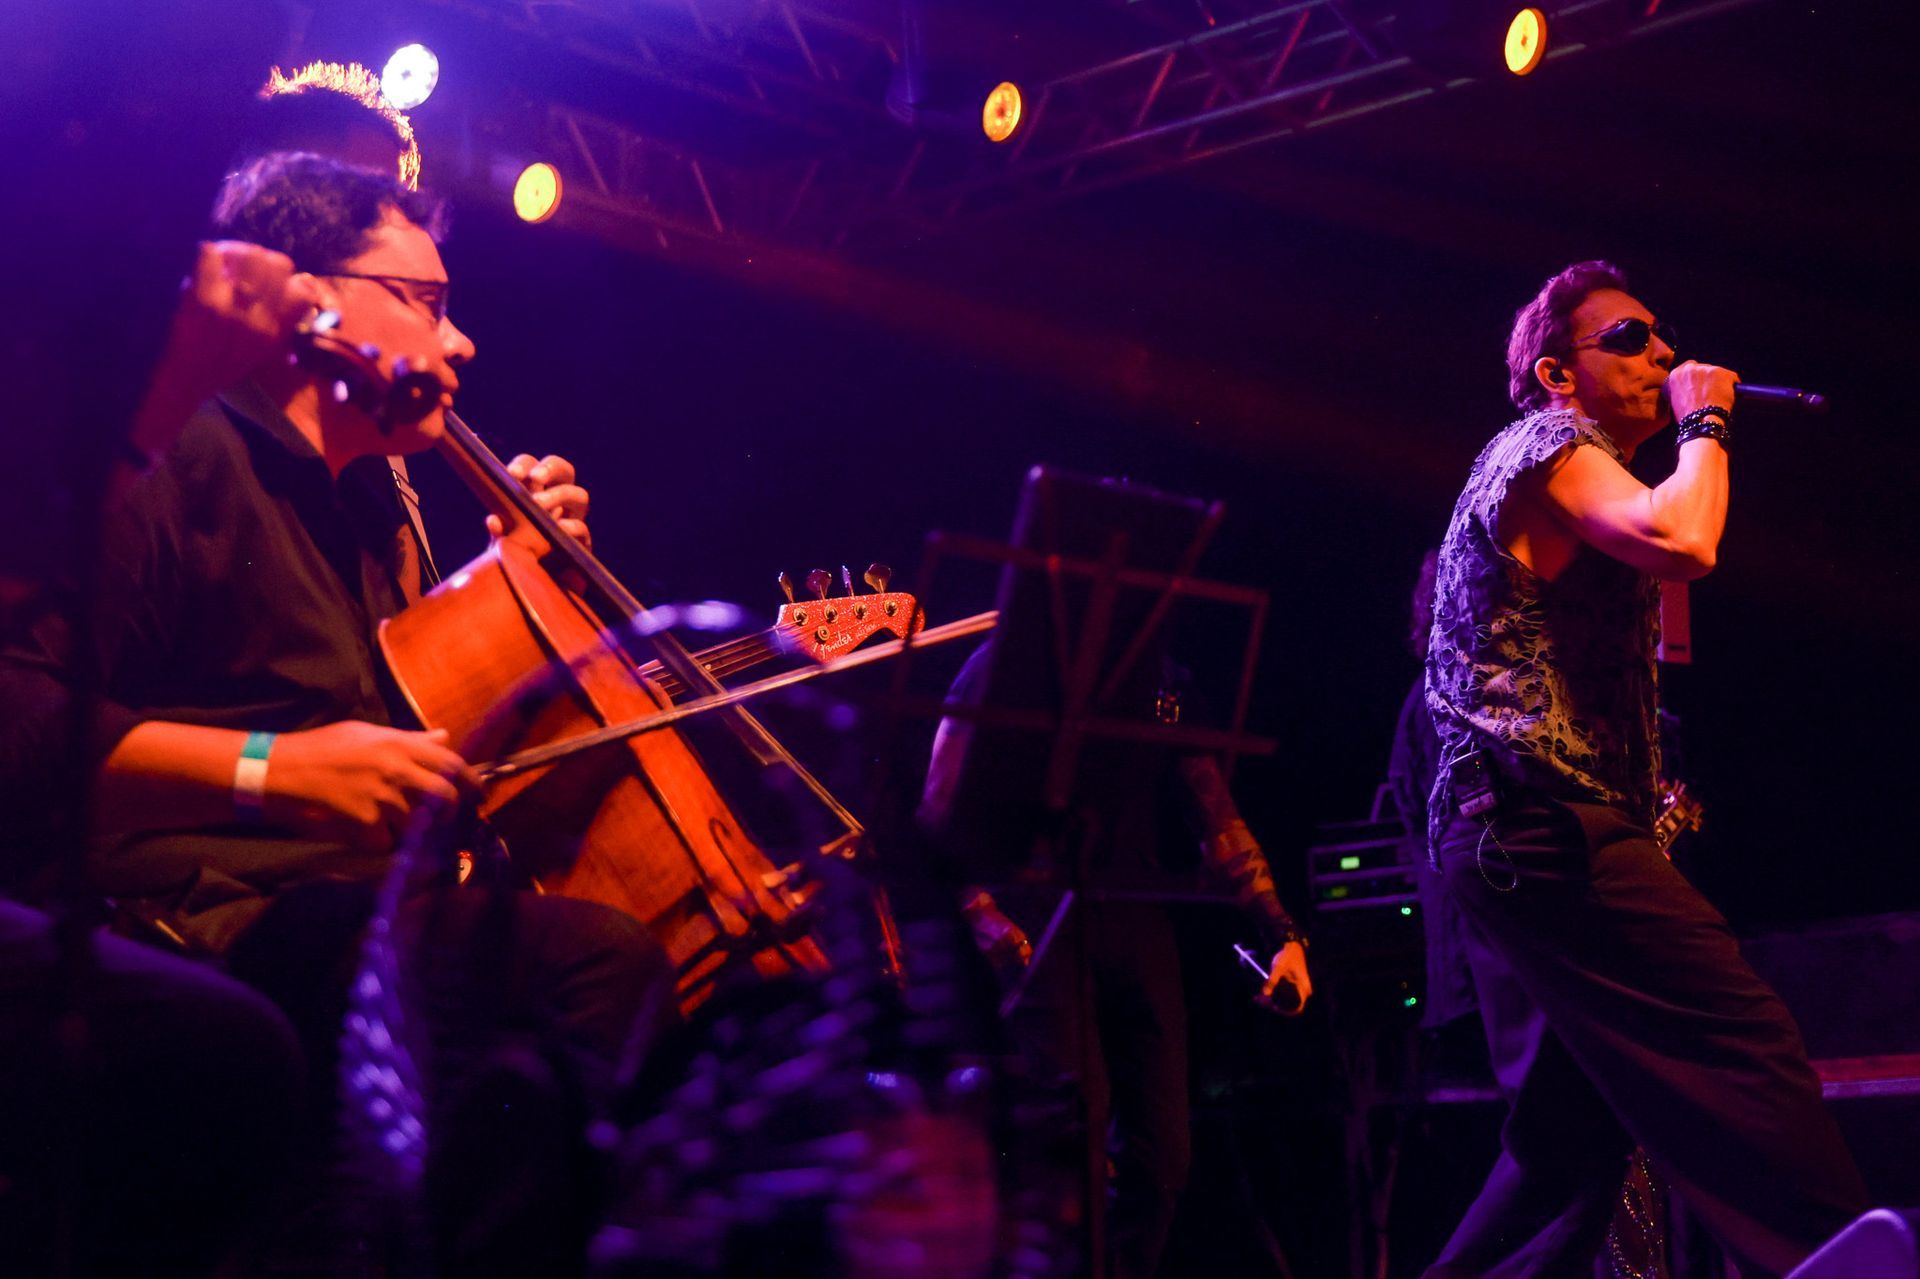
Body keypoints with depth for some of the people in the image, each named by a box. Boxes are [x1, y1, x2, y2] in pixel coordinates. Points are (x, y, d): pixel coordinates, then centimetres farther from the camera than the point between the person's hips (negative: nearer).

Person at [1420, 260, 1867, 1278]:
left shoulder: (1564, 475, 29)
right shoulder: (1549, 448, -4)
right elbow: (1682, 543, -23)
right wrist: (1705, 425, -4)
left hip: (1495, 841, 11)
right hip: (1546, 823, -11)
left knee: (1567, 1137, 11)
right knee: (1747, 1054, -19)